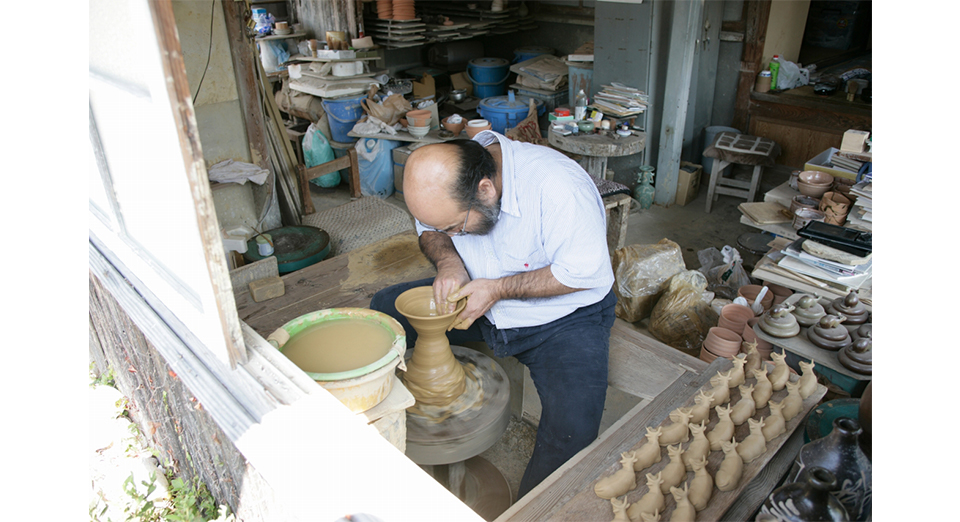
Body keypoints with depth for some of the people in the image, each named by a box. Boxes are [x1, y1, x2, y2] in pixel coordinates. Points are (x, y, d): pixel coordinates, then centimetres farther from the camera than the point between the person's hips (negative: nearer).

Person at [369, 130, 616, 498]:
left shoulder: (560, 188, -33)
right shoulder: (447, 178, -15)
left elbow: (586, 273, -25)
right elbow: (429, 230, 4)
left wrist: (498, 289, -26)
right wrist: (448, 261, -19)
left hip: (563, 316, -5)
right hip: (483, 300, 6)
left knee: (572, 430, -26)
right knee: (383, 311, -3)